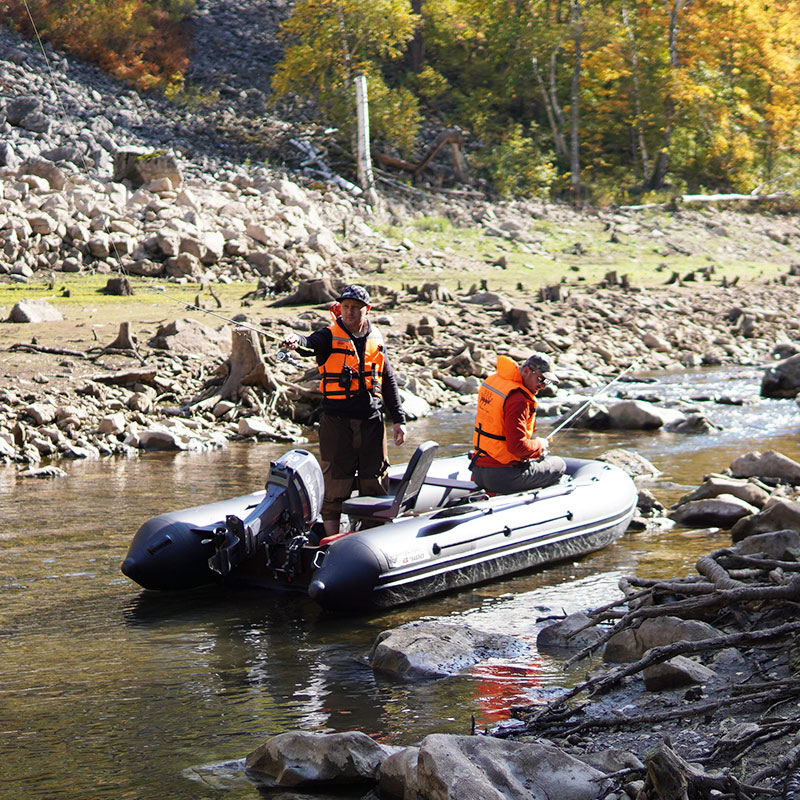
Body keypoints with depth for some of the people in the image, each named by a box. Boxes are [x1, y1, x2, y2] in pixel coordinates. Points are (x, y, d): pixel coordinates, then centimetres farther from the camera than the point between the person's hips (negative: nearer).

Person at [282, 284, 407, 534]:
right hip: (337, 421, -3)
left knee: (376, 485, 7)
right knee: (334, 486, -3)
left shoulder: (376, 339, 11)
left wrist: (399, 419, 14)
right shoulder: (330, 337, -1)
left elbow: (388, 382, 18)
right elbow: (310, 343, -24)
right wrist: (295, 341, -48)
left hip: (372, 421, 4)